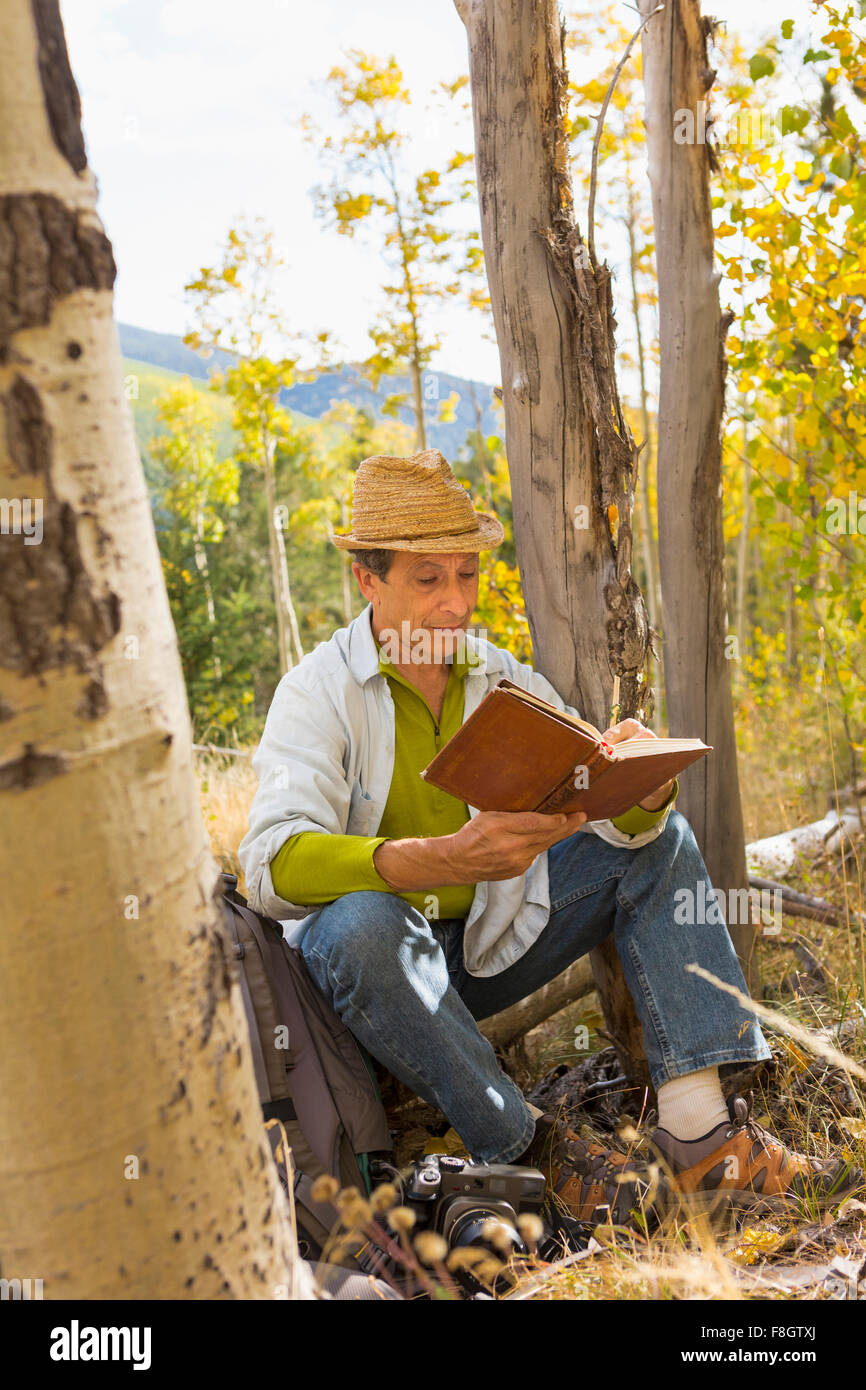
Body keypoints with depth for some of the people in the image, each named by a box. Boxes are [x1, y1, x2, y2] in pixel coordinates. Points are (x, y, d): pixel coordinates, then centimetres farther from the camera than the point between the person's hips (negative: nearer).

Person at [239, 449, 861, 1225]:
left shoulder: (505, 680, 1)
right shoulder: (318, 692, -14)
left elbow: (624, 820, -7)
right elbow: (272, 867, -31)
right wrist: (446, 859, -45)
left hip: (489, 945, 5)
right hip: (378, 957, -5)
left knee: (660, 838, -7)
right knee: (359, 923, -39)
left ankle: (701, 1138, -17)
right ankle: (525, 1149, -21)